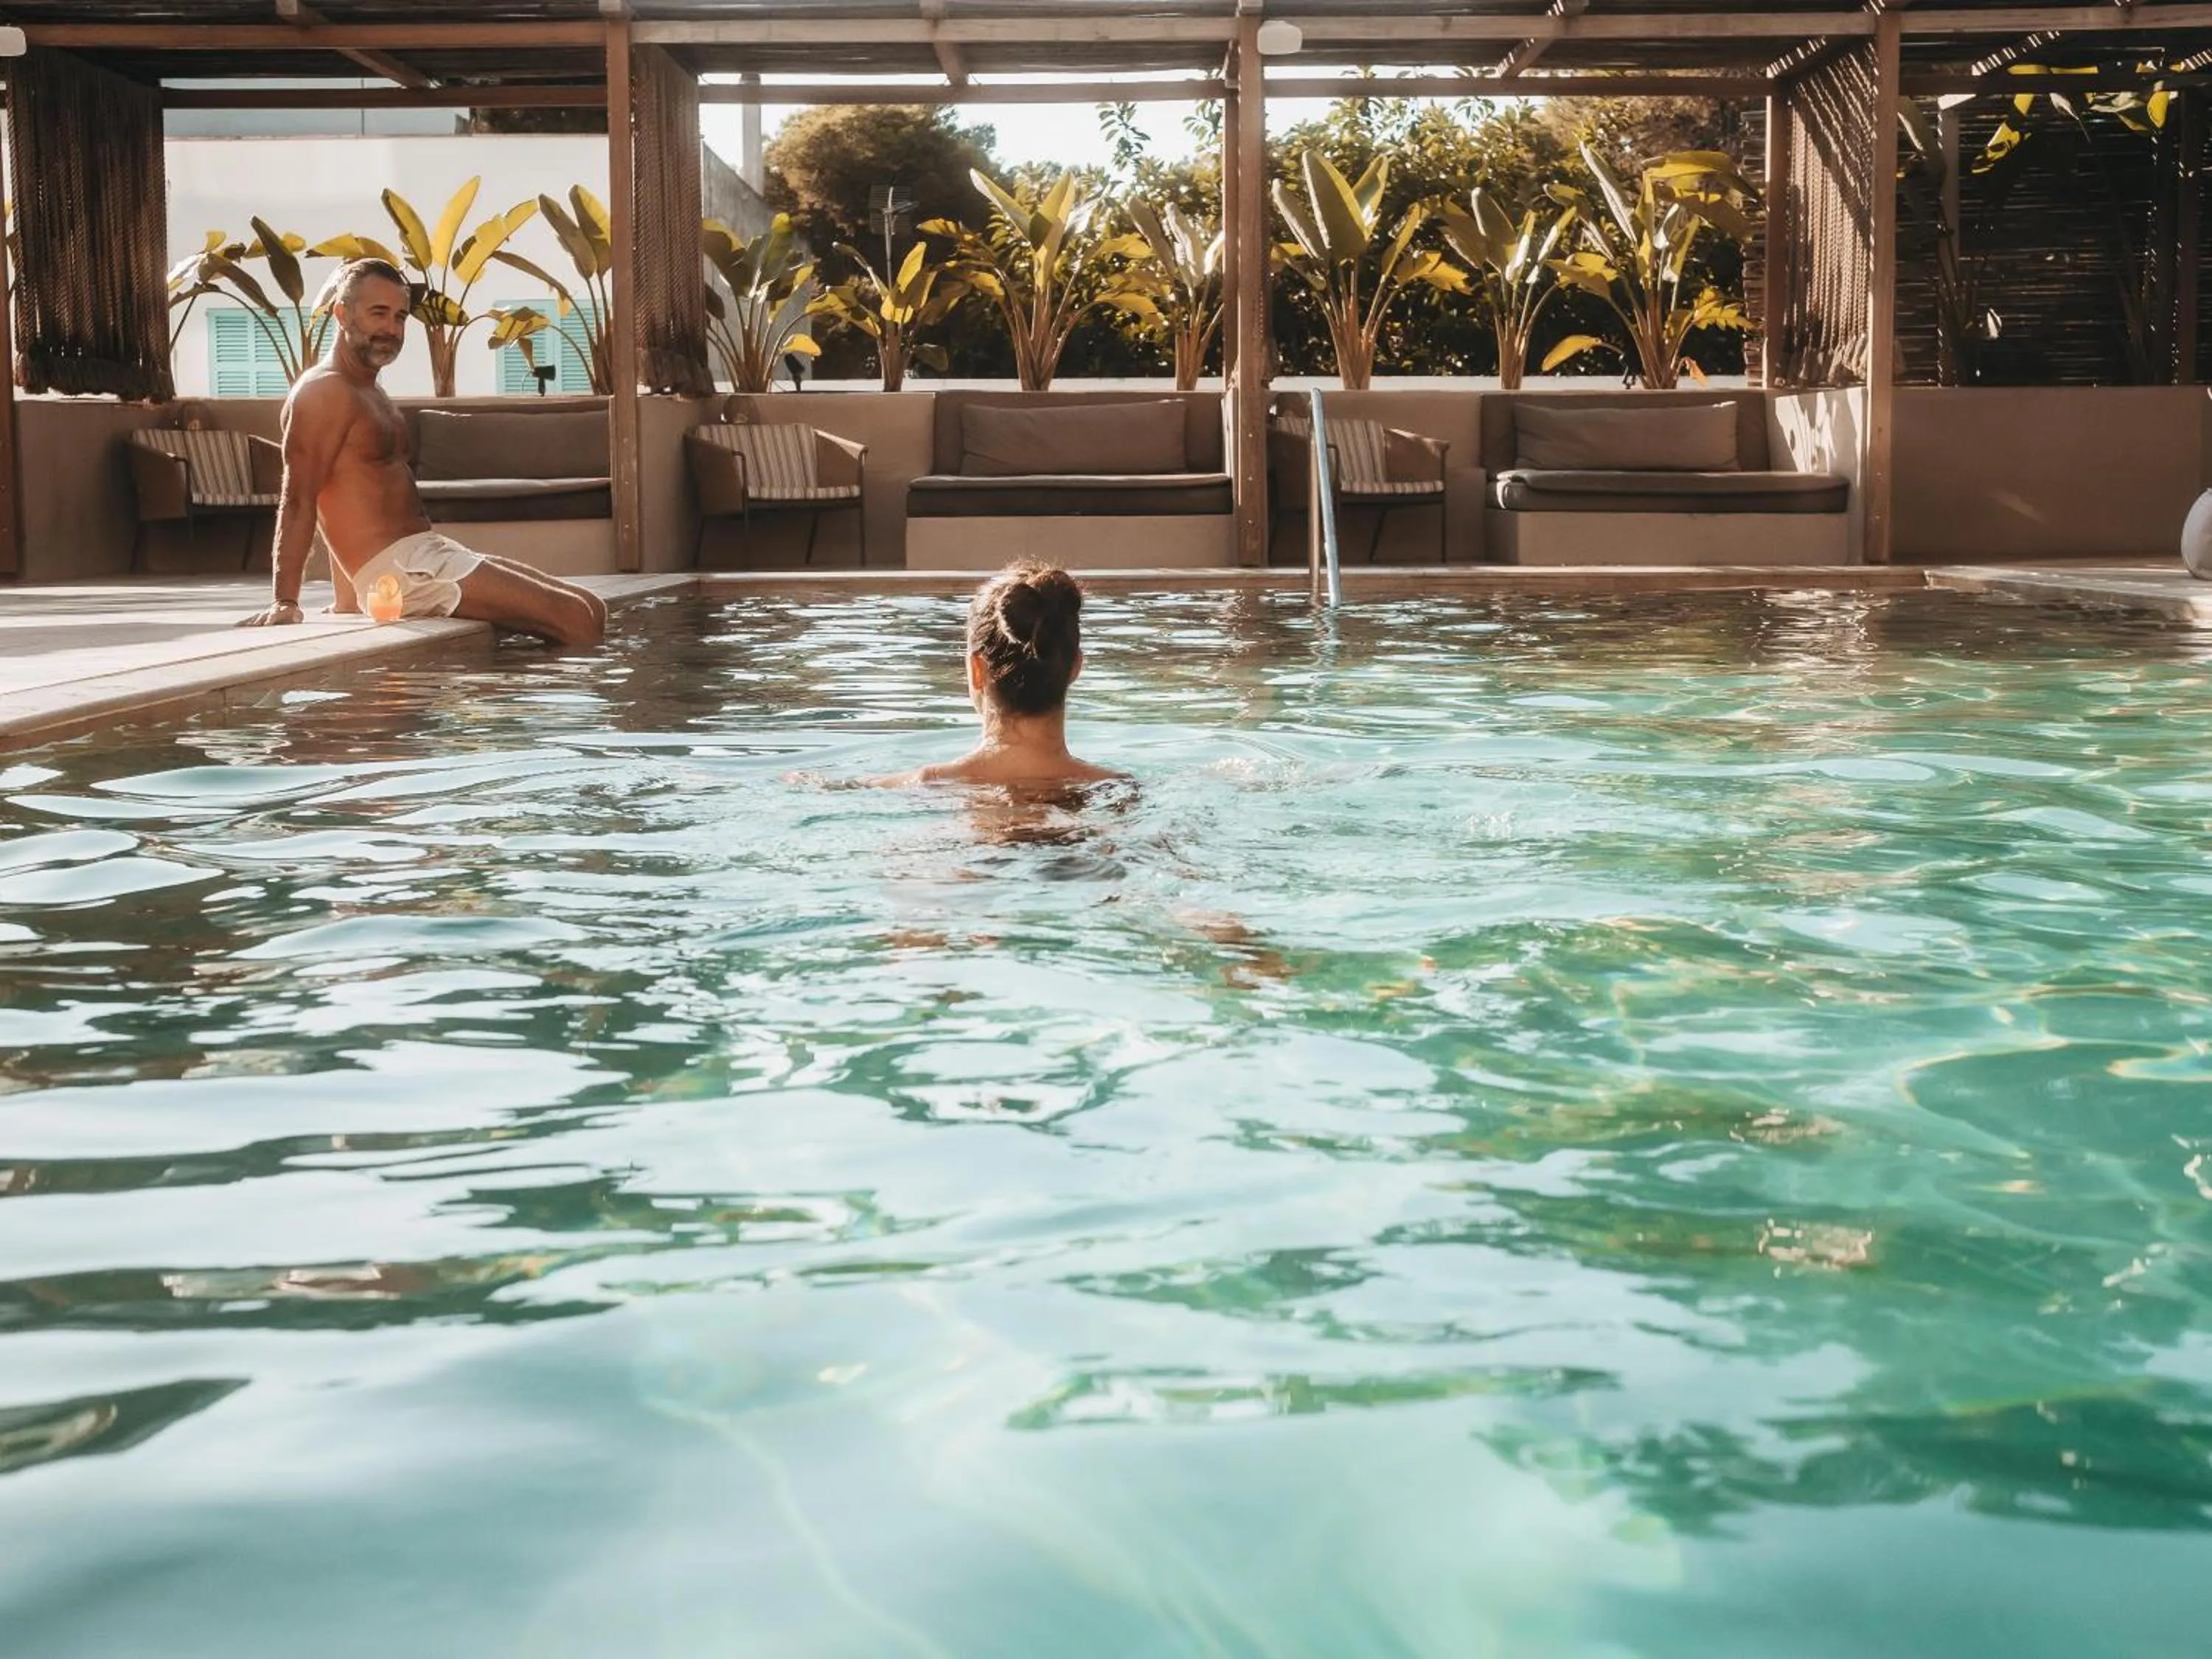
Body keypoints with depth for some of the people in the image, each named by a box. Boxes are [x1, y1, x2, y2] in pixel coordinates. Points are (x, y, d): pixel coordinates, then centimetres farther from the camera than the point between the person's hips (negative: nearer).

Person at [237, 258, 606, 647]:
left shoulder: (373, 395, 22)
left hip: (431, 554, 10)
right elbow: (298, 501, -15)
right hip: (397, 570, -10)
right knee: (573, 618, -16)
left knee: (588, 611, 5)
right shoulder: (325, 393, -9)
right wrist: (284, 602, -21)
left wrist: (348, 601, 22)